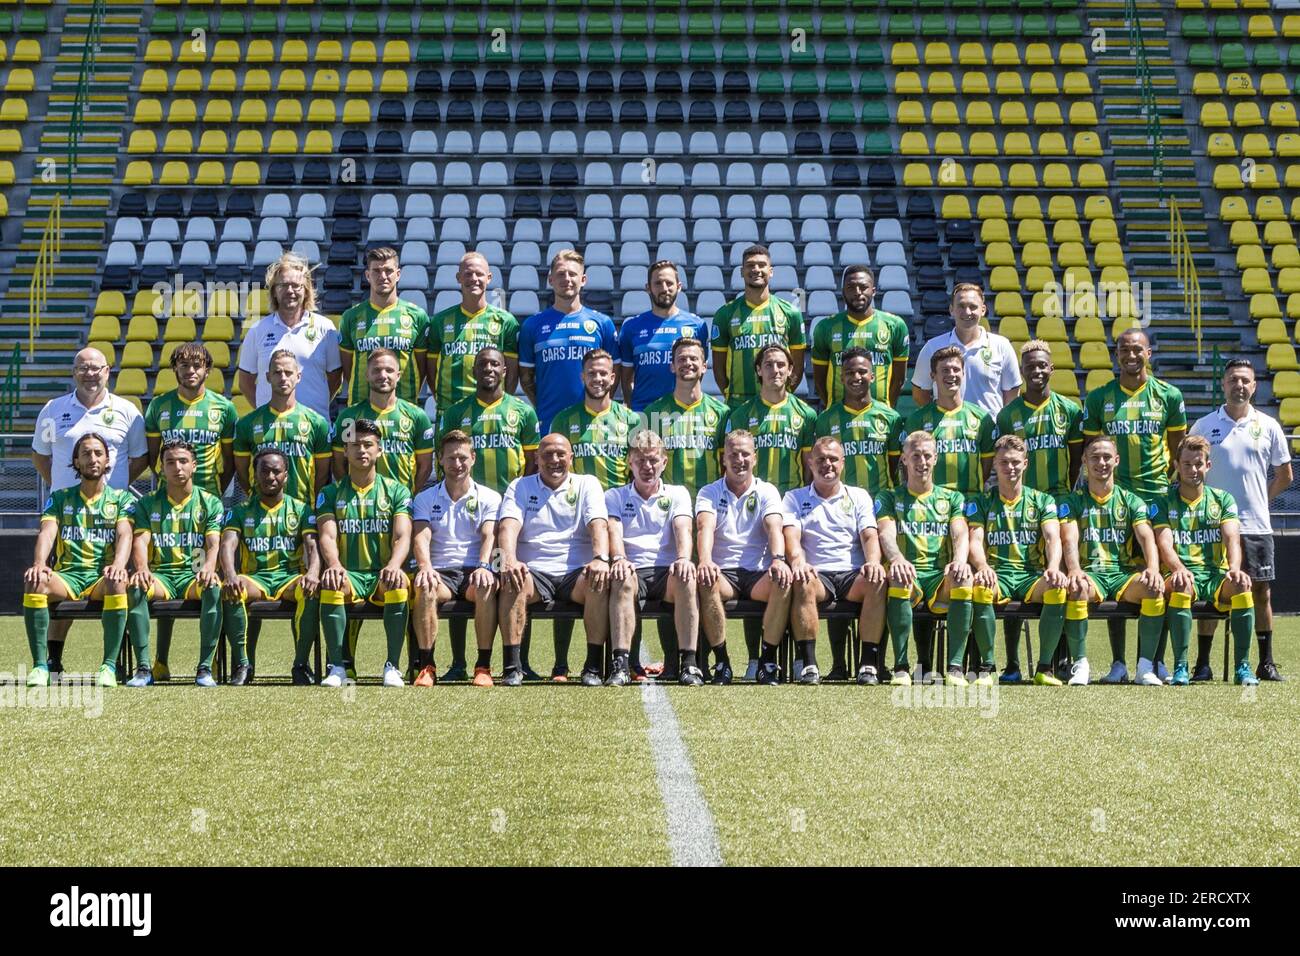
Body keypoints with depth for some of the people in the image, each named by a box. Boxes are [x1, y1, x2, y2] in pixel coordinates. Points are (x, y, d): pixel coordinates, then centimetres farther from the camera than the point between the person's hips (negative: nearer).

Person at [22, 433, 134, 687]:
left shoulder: (121, 498, 13)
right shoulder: (60, 498, 17)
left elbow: (125, 535, -5)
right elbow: (47, 532, 0)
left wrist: (118, 565, -28)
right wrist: (39, 563, -23)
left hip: (102, 577, -1)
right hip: (67, 575, 1)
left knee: (118, 582, -37)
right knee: (34, 581, -32)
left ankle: (109, 665, -31)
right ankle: (40, 665, -28)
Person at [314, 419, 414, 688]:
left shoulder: (396, 491, 10)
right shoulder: (330, 493, 12)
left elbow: (402, 537, -3)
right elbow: (327, 536, -2)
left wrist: (394, 565, -26)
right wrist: (334, 564, -26)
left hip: (383, 574, -1)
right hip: (349, 575, 1)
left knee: (399, 584, -36)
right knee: (330, 584, -34)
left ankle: (393, 666, -27)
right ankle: (337, 667, -27)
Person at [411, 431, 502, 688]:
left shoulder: (489, 498, 13)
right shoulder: (425, 499, 15)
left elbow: (489, 536, -3)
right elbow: (422, 536, -1)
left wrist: (483, 566, -25)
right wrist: (425, 566, -23)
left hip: (474, 571, -1)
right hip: (440, 572, 1)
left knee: (486, 587, -36)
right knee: (425, 589, -34)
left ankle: (484, 665, -28)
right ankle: (426, 665, -27)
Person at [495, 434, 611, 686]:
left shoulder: (587, 484, 14)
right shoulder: (520, 487, 15)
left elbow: (599, 524, -3)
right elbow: (508, 526, -2)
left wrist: (600, 558, -24)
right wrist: (509, 560, -24)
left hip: (576, 573, 0)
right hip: (534, 572, 0)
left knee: (600, 582, -32)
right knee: (512, 582, -33)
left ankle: (594, 666, -27)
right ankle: (512, 666, -29)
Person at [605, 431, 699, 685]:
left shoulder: (677, 494, 18)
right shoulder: (615, 497, 17)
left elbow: (682, 529, -1)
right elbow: (614, 531, -2)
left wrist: (684, 558, -23)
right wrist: (619, 559, -25)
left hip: (667, 571, 1)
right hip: (632, 571, 0)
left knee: (686, 578, -34)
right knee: (622, 579, -36)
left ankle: (689, 664, -36)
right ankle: (621, 664, -41)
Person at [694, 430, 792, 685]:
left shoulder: (767, 492, 11)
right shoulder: (709, 493, 10)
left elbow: (774, 527, -8)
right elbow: (705, 527, -10)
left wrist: (778, 559, -30)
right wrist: (705, 560, -32)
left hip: (758, 575, 1)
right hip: (723, 573, 0)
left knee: (784, 581, -32)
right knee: (706, 581, -35)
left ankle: (768, 662, -22)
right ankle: (721, 662, -25)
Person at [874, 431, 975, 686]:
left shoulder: (952, 497, 20)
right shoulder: (889, 498, 16)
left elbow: (961, 533, 3)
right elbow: (886, 533, -3)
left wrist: (959, 560, -22)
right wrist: (897, 559, -28)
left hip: (942, 577, 1)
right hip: (909, 573, -1)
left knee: (964, 578, -34)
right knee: (899, 577, -38)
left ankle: (955, 666, -31)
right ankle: (901, 666, -33)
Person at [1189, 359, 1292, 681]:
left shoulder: (1268, 426, 5)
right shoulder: (1204, 425, 3)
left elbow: (1284, 475, 14)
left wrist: (1259, 498, 6)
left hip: (1256, 525, 1)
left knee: (1262, 592, 5)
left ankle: (1266, 663, 13)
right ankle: (1203, 663, 5)